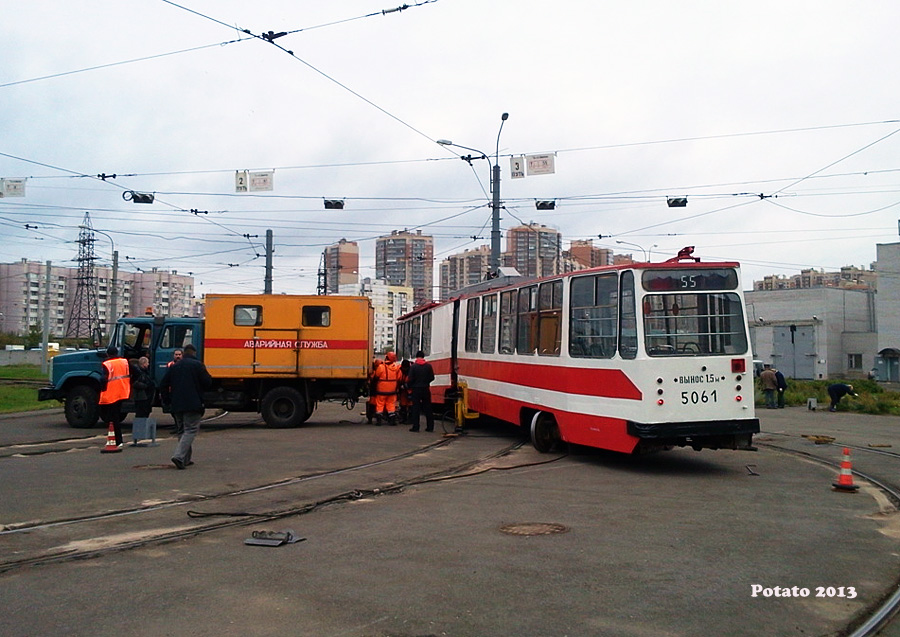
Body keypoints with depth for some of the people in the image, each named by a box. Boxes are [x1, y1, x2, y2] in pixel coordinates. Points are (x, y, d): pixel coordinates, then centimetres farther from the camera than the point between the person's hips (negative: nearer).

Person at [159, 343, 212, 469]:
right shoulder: (197, 365, -5)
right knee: (190, 430, -5)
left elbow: (163, 385, 12)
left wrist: (167, 401, 18)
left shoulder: (174, 367, 12)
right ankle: (179, 456, -21)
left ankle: (186, 459, 19)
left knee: (181, 430, 16)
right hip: (193, 405, -6)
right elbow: (208, 383, -7)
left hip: (176, 405, 6)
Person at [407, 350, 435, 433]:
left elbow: (410, 379, -10)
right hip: (426, 389, 3)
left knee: (415, 408, 3)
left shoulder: (413, 366, -9)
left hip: (416, 389, -2)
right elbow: (432, 377, 1)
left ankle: (415, 427, 0)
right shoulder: (428, 366, -1)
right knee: (428, 408, 9)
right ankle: (430, 426, 11)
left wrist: (410, 387, 7)